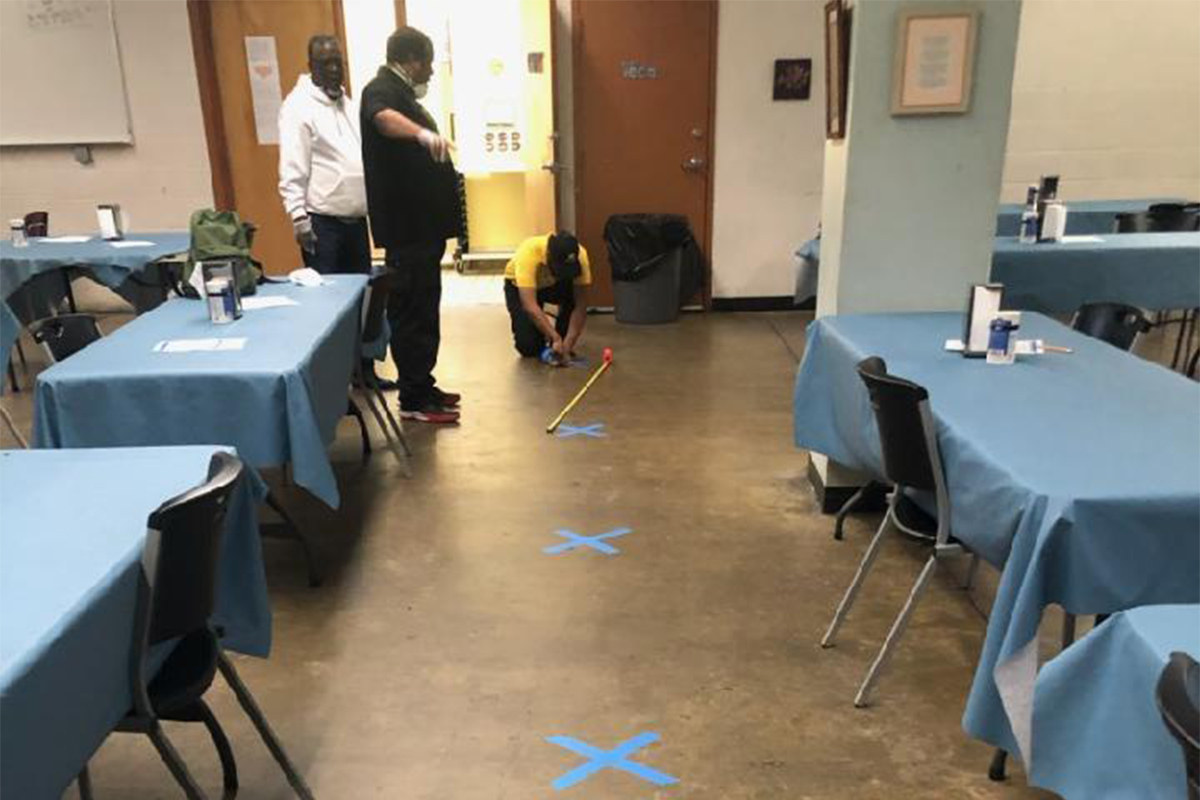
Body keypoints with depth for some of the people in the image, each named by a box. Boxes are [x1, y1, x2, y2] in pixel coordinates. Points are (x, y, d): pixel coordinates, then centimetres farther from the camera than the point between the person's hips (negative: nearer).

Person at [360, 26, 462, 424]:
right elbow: (384, 118, -37)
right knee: (412, 311, -7)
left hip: (421, 223, 10)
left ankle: (422, 386, 23)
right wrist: (422, 132, -56)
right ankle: (413, 399, -1)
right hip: (405, 226, -10)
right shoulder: (381, 89, -11)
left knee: (424, 308, 14)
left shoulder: (400, 92, 21)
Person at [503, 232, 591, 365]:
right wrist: (555, 338, -53)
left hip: (554, 284, 3)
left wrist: (567, 344, -39)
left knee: (574, 294, -31)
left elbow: (581, 306, -31)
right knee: (527, 346, -20)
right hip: (519, 285, -2)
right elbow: (529, 306, -47)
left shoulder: (580, 256, -32)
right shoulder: (529, 252, -40)